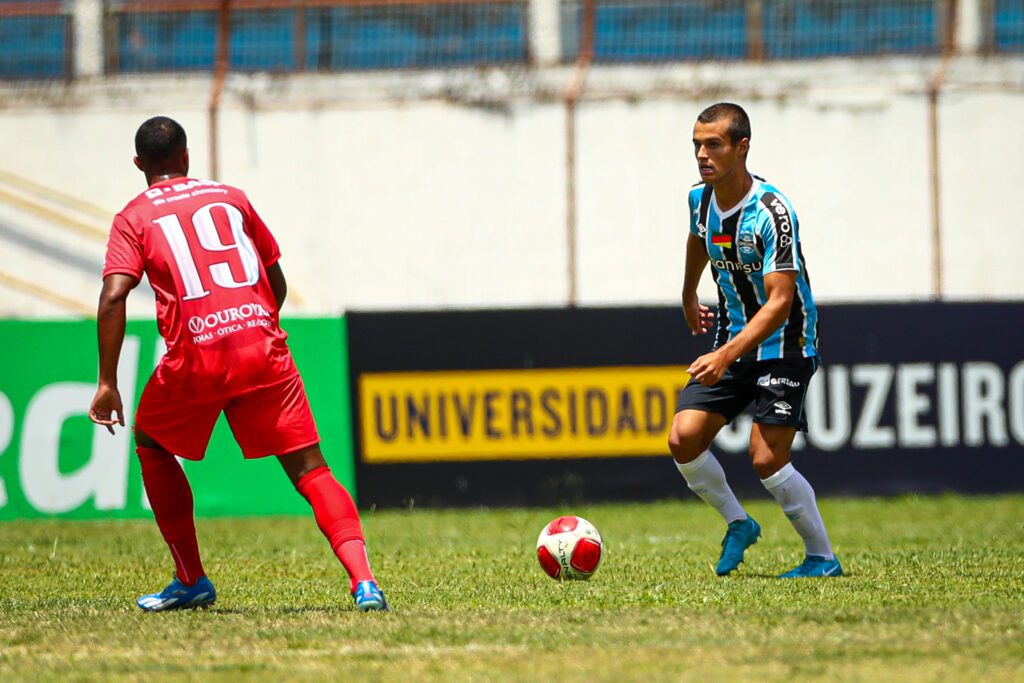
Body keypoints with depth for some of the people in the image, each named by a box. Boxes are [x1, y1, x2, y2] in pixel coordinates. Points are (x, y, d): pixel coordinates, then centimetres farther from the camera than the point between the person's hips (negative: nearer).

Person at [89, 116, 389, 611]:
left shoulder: (134, 218, 9)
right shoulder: (231, 198, 19)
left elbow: (113, 296, -6)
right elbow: (277, 282, 22)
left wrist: (107, 382, -5)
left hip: (195, 360, -2)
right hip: (264, 351, 2)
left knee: (152, 445, 26)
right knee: (310, 469, -1)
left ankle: (191, 581, 26)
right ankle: (363, 579, -23)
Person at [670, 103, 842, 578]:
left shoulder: (772, 212, -23)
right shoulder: (700, 198, -1)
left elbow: (780, 301, -28)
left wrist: (727, 355, -38)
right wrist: (688, 297, 39)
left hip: (784, 347, -7)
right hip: (732, 344, 7)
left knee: (767, 459, -16)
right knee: (683, 439, -8)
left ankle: (822, 557, 2)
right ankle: (738, 525, 14)